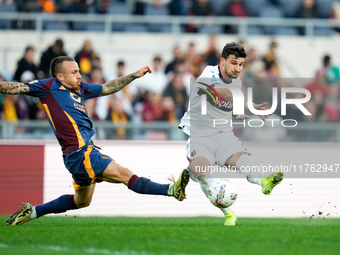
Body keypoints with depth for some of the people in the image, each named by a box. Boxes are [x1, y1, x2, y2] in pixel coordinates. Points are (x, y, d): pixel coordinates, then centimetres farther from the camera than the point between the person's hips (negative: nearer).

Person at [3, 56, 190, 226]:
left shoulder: (79, 89, 16)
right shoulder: (49, 87, -4)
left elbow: (107, 88, 27)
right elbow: (18, 88, -9)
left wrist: (135, 75, 27)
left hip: (86, 151, 10)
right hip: (79, 153, -10)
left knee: (81, 202, 23)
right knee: (124, 174, -14)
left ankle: (32, 212, 29)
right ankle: (172, 189, -21)